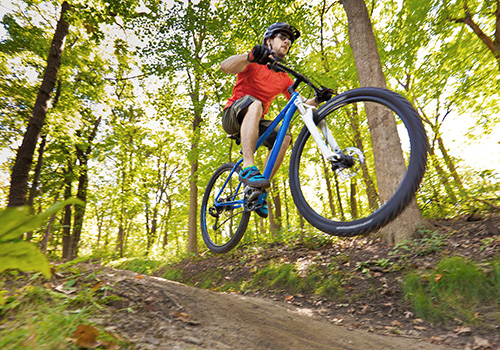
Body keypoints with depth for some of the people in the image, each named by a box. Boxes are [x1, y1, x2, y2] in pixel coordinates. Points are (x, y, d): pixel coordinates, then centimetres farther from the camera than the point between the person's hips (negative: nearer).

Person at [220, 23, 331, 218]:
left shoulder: (284, 79, 12)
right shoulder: (254, 65, -2)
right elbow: (225, 67, -22)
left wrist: (318, 100, -14)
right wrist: (250, 55, -39)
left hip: (255, 122, 5)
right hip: (233, 116, -5)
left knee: (284, 137, -22)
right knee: (255, 104, -36)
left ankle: (260, 191, -20)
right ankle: (248, 167, -46)